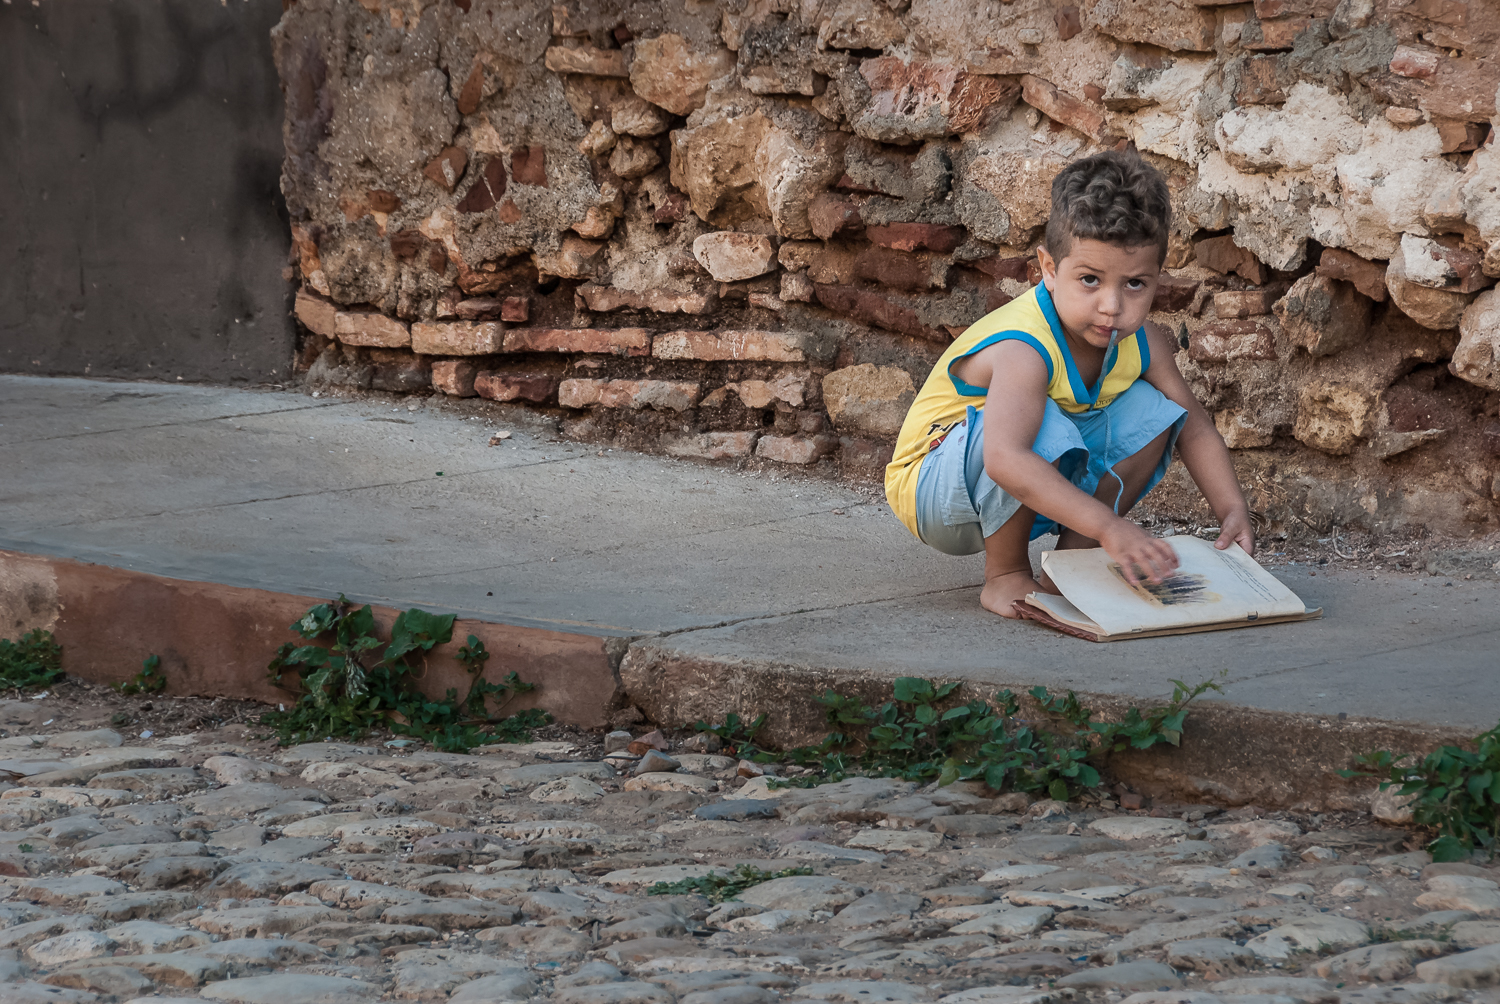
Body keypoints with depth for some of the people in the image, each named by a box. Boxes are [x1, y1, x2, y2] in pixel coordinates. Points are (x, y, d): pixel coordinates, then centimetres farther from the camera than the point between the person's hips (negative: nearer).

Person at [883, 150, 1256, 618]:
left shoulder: (1139, 342, -9)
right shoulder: (1023, 350, -34)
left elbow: (1194, 426, 4)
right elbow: (1005, 460, -50)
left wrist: (1233, 510, -14)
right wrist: (1109, 526, -56)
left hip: (1027, 498, 8)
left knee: (1152, 411, -4)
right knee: (1042, 426, -36)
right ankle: (1005, 575, -15)